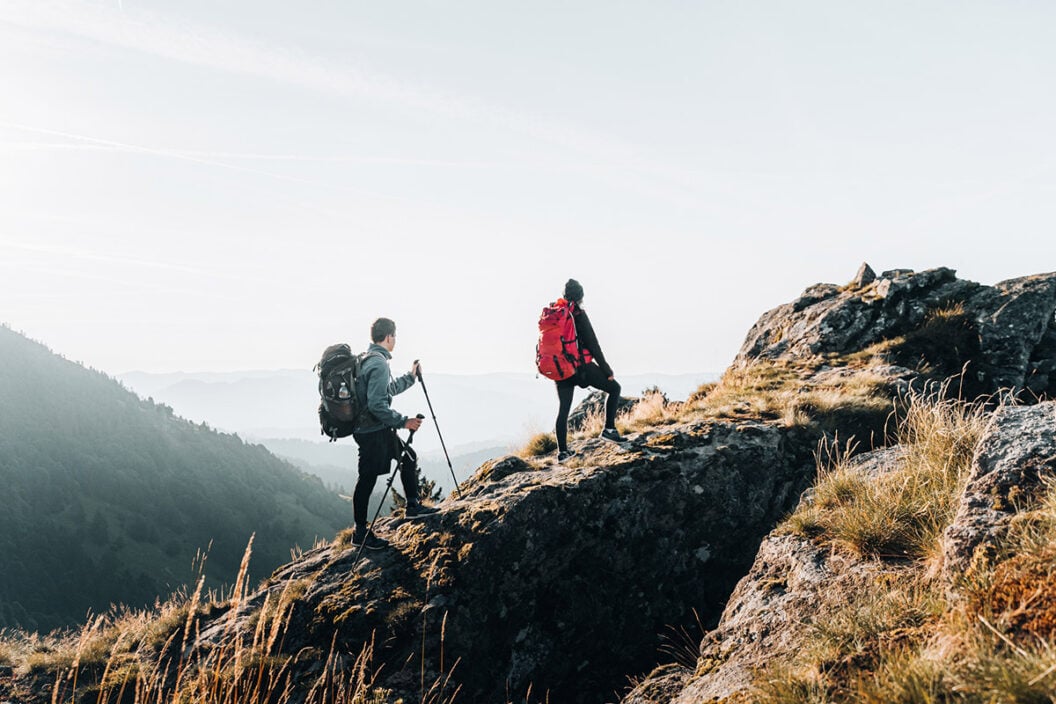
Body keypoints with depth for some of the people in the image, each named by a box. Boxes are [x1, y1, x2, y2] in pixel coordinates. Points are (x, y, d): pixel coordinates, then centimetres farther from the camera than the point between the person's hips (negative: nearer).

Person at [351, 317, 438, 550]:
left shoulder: (368, 360, 12)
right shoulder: (379, 364, -21)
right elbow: (377, 405, -27)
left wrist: (410, 377, 31)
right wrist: (403, 422, -21)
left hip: (379, 429, 10)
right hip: (373, 432, -10)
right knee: (367, 479, -2)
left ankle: (413, 505, 30)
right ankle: (360, 533, 8)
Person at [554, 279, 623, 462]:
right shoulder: (578, 314, -10)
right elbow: (593, 344, -11)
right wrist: (607, 370, -6)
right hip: (581, 367, -6)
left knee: (563, 409, 11)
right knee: (614, 388, 10)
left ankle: (562, 451, 12)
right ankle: (609, 428, 5)